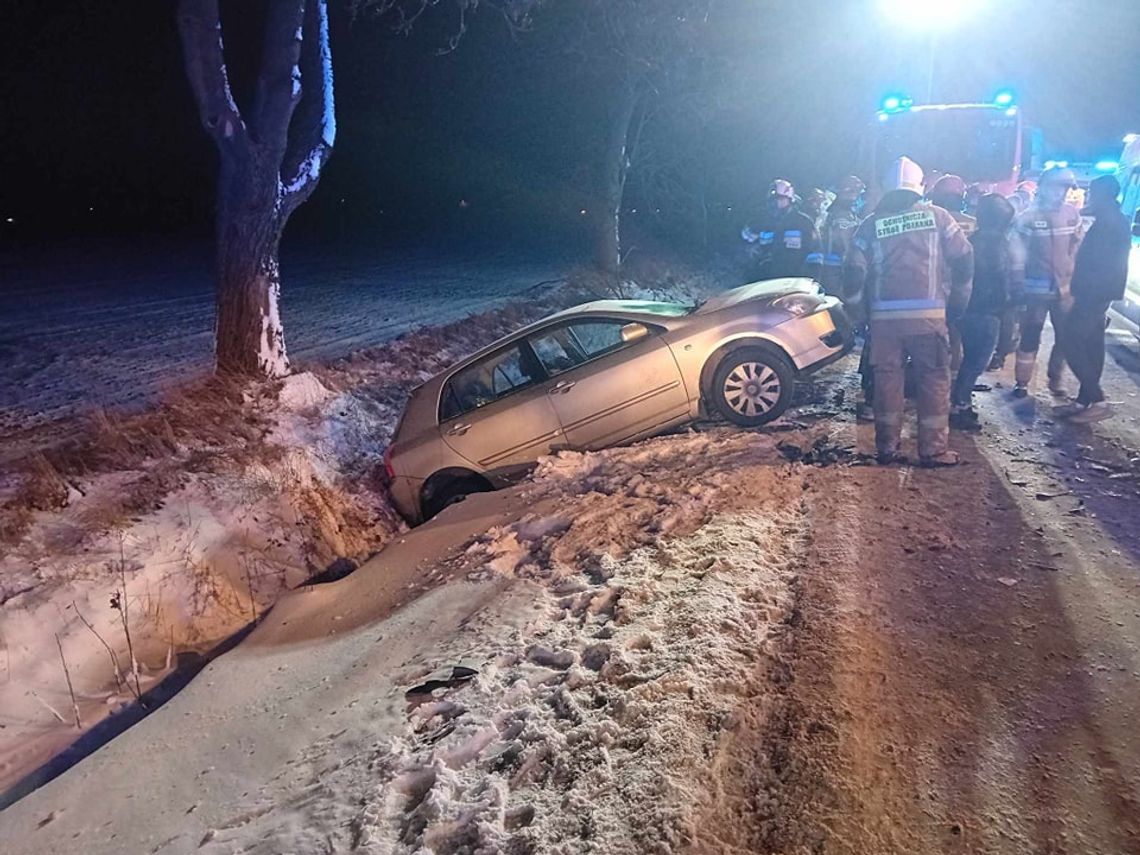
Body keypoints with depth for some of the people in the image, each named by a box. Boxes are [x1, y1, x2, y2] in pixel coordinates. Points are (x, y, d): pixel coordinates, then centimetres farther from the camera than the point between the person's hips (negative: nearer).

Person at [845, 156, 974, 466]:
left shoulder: (872, 223, 6)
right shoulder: (937, 216, 5)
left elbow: (854, 270, 0)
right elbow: (964, 257, 3)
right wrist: (959, 297, 16)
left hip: (884, 314, 2)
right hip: (928, 313, -1)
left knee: (887, 379, 8)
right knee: (934, 379, 5)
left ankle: (887, 447, 13)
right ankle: (934, 450, 6)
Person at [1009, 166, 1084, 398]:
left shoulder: (1073, 214, 3)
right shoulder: (1027, 217, -8)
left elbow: (1078, 247, 10)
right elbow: (1018, 255, -7)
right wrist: (1019, 287, -9)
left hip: (1065, 287, 4)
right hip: (1036, 288, -3)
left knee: (1066, 336, 7)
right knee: (1030, 337, 2)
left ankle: (1056, 379, 24)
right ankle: (1022, 382, 14)